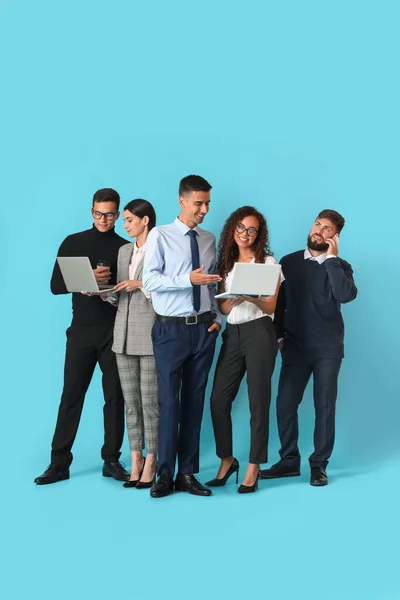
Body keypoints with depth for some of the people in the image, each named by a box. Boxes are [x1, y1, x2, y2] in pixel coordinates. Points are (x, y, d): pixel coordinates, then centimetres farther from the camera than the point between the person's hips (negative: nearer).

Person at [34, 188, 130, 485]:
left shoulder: (126, 248, 5)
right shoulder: (73, 243, 6)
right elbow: (56, 285, 1)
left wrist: (114, 288, -17)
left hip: (115, 332, 0)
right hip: (82, 331, 0)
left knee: (115, 396, 3)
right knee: (71, 395, -1)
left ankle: (112, 460, 11)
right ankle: (59, 462, 4)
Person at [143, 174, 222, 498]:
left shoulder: (209, 239, 10)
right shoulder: (160, 235, -4)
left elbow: (213, 285, 15)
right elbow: (150, 280, -13)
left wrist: (217, 317, 2)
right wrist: (188, 279, -23)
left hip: (203, 328, 4)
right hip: (171, 328, -4)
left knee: (195, 400, 7)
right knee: (169, 400, -4)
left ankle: (187, 473, 14)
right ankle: (165, 474, 5)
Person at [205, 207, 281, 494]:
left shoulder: (268, 262, 1)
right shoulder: (226, 264, 14)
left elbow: (271, 306, -5)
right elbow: (223, 307, 8)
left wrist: (251, 297, -24)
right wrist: (233, 299, -14)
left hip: (259, 333, -4)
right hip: (232, 335, 5)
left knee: (258, 402, -2)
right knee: (219, 399, -1)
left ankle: (253, 469, 6)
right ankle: (227, 460, 16)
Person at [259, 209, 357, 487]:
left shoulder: (340, 267, 1)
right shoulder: (288, 262, 6)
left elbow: (346, 295, -20)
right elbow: (279, 302, 11)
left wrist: (331, 258, -17)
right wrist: (277, 335, 5)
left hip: (328, 348, -1)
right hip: (295, 347, 2)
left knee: (325, 407, 2)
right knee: (285, 404, -1)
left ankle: (319, 464, 12)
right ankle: (289, 461, 13)